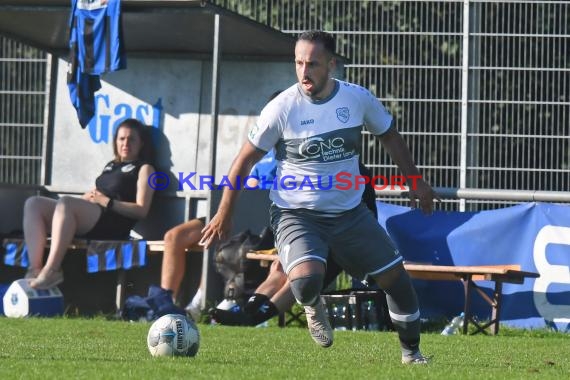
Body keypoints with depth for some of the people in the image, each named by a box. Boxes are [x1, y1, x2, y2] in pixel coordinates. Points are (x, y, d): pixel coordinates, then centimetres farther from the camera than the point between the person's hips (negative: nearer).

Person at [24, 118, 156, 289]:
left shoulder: (144, 169, 9)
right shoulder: (111, 166, 31)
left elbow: (141, 210, -3)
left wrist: (107, 202, -11)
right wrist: (89, 196, 8)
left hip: (113, 222, -8)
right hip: (89, 218, 8)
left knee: (65, 202, -35)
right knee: (34, 203, -12)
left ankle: (51, 271, -42)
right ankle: (34, 269, -29)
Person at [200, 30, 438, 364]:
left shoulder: (358, 98, -6)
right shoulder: (283, 108, -14)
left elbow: (389, 136, 13)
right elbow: (246, 159, -6)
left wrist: (415, 181, 12)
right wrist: (224, 215, -6)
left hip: (350, 212, 4)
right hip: (296, 215, -4)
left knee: (396, 277, 5)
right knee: (307, 281, -29)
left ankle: (411, 352, 28)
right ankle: (314, 308, 9)